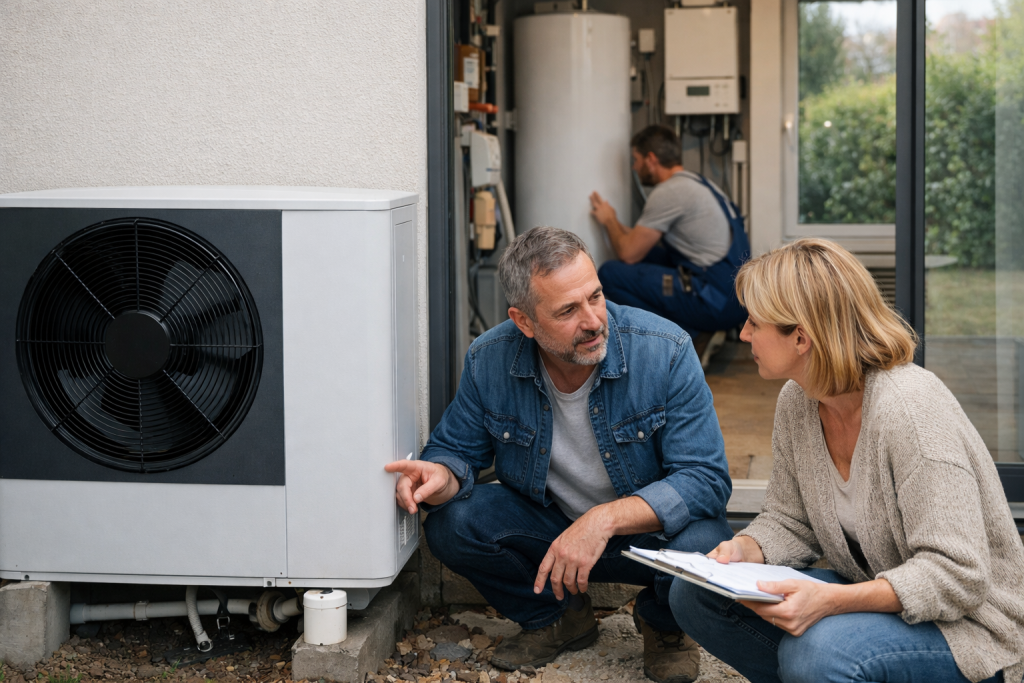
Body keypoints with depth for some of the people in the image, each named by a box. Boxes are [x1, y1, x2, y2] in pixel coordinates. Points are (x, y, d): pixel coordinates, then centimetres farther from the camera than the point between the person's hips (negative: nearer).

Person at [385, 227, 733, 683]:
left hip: (652, 525, -2)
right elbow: (456, 448, 0)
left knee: (703, 548, -35)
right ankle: (556, 618, 7)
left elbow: (706, 479, -25)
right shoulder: (489, 360, -15)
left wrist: (606, 519, -39)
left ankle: (662, 624, 4)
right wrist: (444, 477, -27)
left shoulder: (665, 351, -23)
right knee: (449, 523, -23)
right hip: (545, 523, 3)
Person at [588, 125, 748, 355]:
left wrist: (609, 221, 12)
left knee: (610, 274, -10)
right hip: (735, 296, 10)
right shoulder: (696, 183, 18)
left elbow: (629, 253, -7)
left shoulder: (669, 192, -11)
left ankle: (686, 334, -2)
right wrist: (617, 225, 31)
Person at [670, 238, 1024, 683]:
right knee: (696, 593, -5)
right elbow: (790, 521, 10)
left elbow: (957, 577, -28)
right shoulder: (796, 401, -1)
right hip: (876, 596, 8)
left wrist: (830, 600, -38)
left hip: (964, 626, -8)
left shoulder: (911, 410, -26)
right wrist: (745, 550, -13)